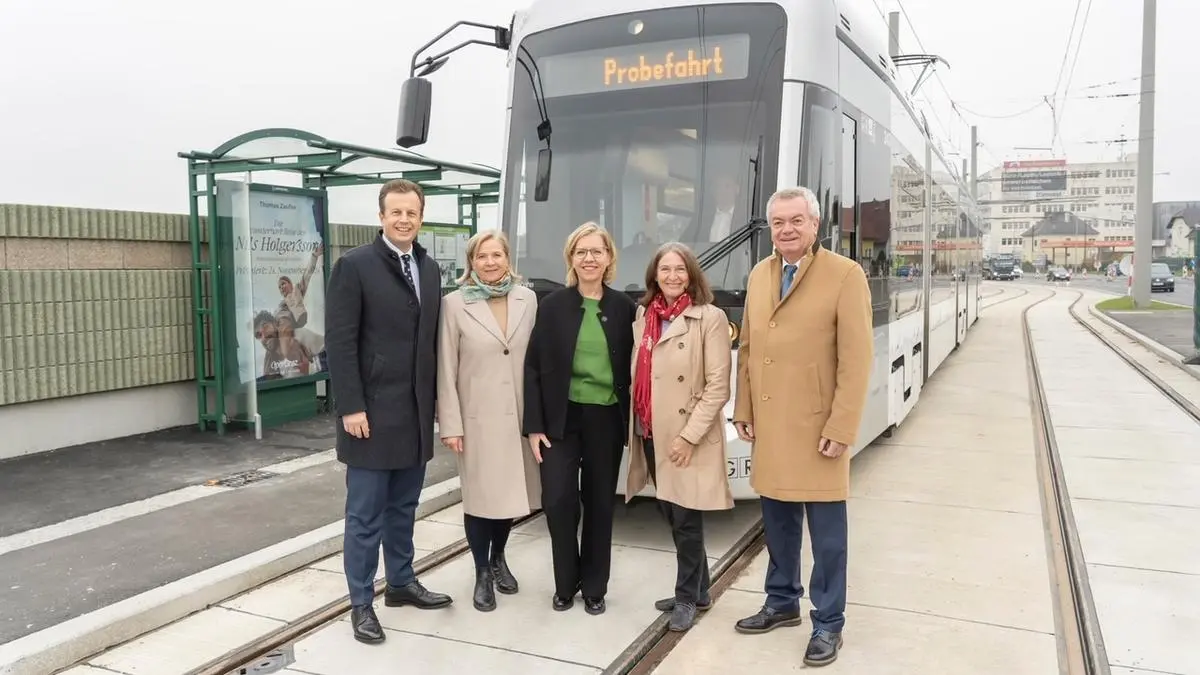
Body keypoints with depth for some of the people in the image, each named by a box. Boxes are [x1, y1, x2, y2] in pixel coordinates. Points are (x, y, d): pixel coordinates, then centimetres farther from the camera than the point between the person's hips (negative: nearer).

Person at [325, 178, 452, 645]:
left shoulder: (429, 269, 10)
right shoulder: (354, 265, -8)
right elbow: (340, 343, -12)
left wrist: (433, 400, 10)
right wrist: (351, 407, -16)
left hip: (417, 411, 6)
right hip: (373, 411, -5)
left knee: (404, 506, 16)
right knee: (366, 514, 3)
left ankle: (402, 583, 31)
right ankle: (361, 603, 16)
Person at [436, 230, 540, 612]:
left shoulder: (527, 299, 3)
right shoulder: (455, 304, -5)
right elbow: (446, 370, -5)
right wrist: (450, 424, -9)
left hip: (519, 416, 3)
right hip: (477, 418, -3)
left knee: (509, 492, 13)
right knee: (480, 496, 4)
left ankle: (498, 559, 37)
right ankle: (482, 574, 22)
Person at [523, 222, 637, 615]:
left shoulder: (624, 308, 3)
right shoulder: (552, 306, -1)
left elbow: (630, 368, 5)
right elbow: (533, 369, -2)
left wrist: (631, 421, -1)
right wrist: (534, 426, -8)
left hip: (607, 419, 1)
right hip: (561, 418, -1)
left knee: (600, 505, 9)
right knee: (558, 502, -6)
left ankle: (594, 587, 24)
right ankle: (565, 583, 17)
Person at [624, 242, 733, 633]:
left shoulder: (710, 318, -10)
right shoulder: (643, 316, 10)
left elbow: (718, 386, -13)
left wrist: (689, 435, -17)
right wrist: (635, 427, 9)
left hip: (688, 438, -6)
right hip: (650, 434, 7)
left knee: (686, 520, 2)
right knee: (671, 517, 15)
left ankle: (687, 597, 20)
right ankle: (698, 591, 31)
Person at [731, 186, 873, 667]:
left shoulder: (845, 275, -9)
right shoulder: (759, 275, 10)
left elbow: (856, 360, -12)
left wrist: (842, 428, -16)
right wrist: (744, 410, 10)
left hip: (816, 427, -5)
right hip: (769, 425, 6)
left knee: (826, 532, 5)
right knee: (777, 523, 17)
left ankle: (827, 624, 20)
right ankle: (782, 602, 35)